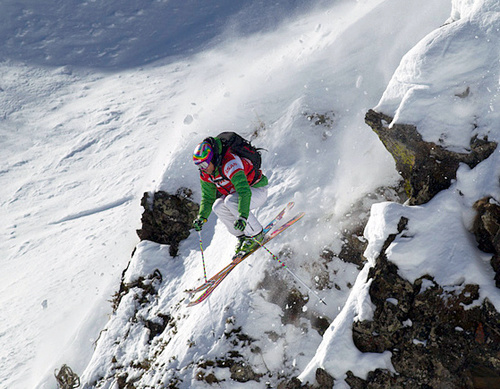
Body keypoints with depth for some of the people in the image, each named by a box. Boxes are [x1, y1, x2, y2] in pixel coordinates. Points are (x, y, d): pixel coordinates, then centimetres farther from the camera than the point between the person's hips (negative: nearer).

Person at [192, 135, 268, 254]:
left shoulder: (229, 164, -34)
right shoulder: (205, 173, -7)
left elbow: (245, 191, -43)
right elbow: (208, 197, 3)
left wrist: (243, 216, -52)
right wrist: (202, 217, -11)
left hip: (257, 190, -8)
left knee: (231, 201, -33)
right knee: (218, 207, -17)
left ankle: (256, 235, -16)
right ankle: (243, 236, 1)